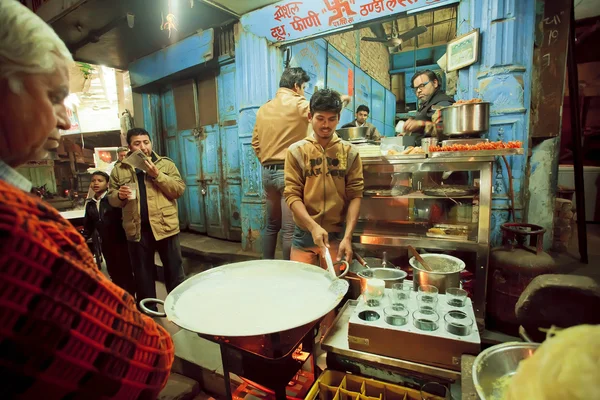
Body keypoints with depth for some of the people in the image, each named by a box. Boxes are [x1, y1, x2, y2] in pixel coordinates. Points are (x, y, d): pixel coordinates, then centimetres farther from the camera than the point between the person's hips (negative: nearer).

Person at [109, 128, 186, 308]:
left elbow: (179, 189, -6)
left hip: (165, 226, -2)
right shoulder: (119, 170, 9)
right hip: (137, 229, 3)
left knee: (174, 272, 8)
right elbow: (111, 199, 12)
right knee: (142, 275, 15)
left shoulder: (166, 164, 3)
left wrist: (157, 175, -16)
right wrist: (119, 195, -11)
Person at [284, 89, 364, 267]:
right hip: (304, 234, 0)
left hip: (338, 234, 1)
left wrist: (347, 236, -14)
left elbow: (355, 195, -5)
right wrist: (313, 226, -20)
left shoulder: (350, 152, 0)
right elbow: (292, 194, -7)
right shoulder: (296, 151, -2)